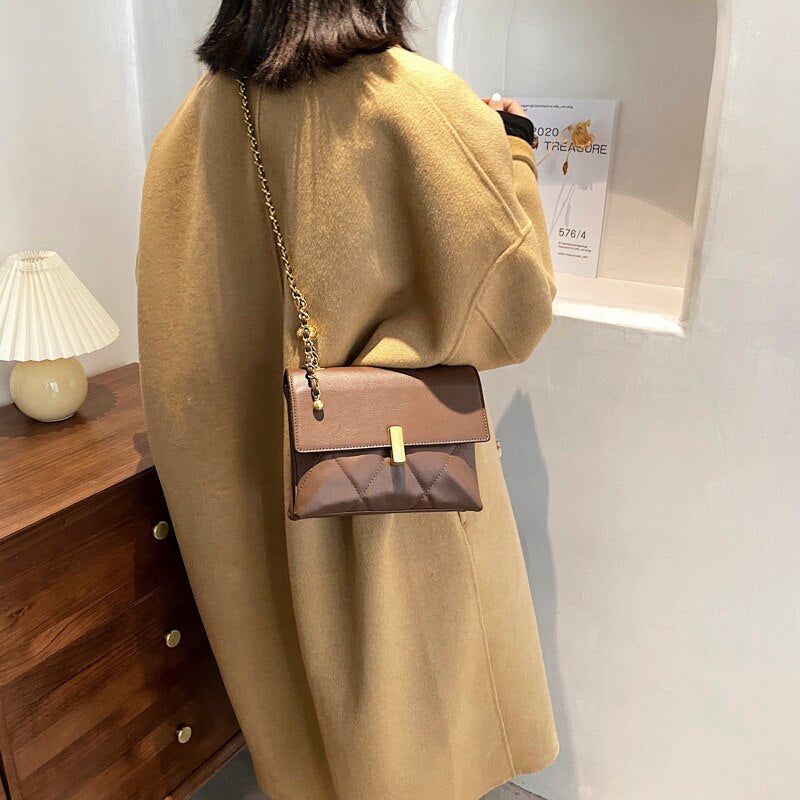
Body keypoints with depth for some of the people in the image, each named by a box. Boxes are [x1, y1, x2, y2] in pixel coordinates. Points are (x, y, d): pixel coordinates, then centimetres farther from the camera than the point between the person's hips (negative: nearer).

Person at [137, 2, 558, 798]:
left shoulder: (200, 116, -3)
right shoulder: (424, 102, -17)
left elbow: (180, 328, 3)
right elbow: (514, 301, -15)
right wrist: (513, 147, -2)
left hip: (260, 473, 5)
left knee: (304, 649, 26)